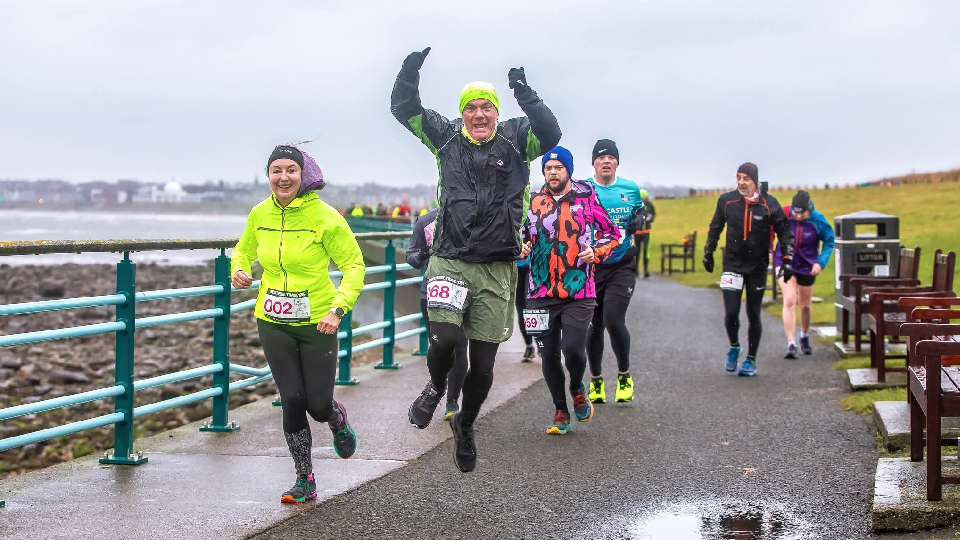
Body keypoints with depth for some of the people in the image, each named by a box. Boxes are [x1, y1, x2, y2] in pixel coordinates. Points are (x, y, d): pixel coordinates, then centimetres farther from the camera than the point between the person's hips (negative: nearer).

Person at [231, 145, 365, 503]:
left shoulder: (324, 216, -12)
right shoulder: (260, 215, 0)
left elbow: (354, 264, -7)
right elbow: (243, 250, 20)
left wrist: (338, 309, -20)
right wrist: (239, 270, -3)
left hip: (317, 323, -3)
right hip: (274, 324, 3)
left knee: (318, 406, 0)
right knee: (292, 400, -1)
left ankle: (338, 419, 40)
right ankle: (305, 481, 15)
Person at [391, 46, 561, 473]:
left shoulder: (516, 140, 2)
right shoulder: (447, 138, 7)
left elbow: (549, 135, -16)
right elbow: (404, 110, 7)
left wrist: (527, 98, -30)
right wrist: (409, 75, -11)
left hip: (496, 268, 0)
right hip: (450, 261, 0)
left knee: (483, 364, 5)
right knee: (444, 337, -22)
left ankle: (465, 425, 33)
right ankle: (436, 387, 14)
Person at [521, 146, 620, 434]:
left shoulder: (586, 197, 0)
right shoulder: (533, 201, 7)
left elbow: (611, 233, 7)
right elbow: (521, 235, 22)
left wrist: (596, 251, -10)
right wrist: (521, 247, 0)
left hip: (579, 292, -3)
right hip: (541, 293, 3)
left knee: (573, 349, -14)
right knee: (549, 354, 4)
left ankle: (577, 389, 20)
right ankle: (561, 413, 21)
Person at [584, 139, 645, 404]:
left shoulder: (630, 189, 4)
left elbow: (640, 211, 21)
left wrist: (636, 221, -1)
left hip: (622, 265, 0)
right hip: (591, 265, 0)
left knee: (613, 319, -16)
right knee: (594, 325, 9)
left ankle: (624, 376, 5)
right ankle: (596, 379, 28)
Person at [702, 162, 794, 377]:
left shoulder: (768, 204, -8)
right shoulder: (727, 201, -3)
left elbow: (785, 231, -1)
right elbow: (715, 228, 13)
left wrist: (787, 259, -8)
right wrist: (708, 253, 19)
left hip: (757, 267, 0)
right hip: (732, 264, 0)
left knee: (754, 316, 7)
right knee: (731, 313, -10)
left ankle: (751, 360, 20)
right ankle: (734, 347, 19)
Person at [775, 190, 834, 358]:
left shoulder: (818, 221, -16)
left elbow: (829, 241, -3)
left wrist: (821, 262, -12)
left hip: (807, 266, 1)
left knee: (805, 305, 14)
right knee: (789, 301, -17)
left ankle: (804, 336, 40)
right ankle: (791, 344, -17)